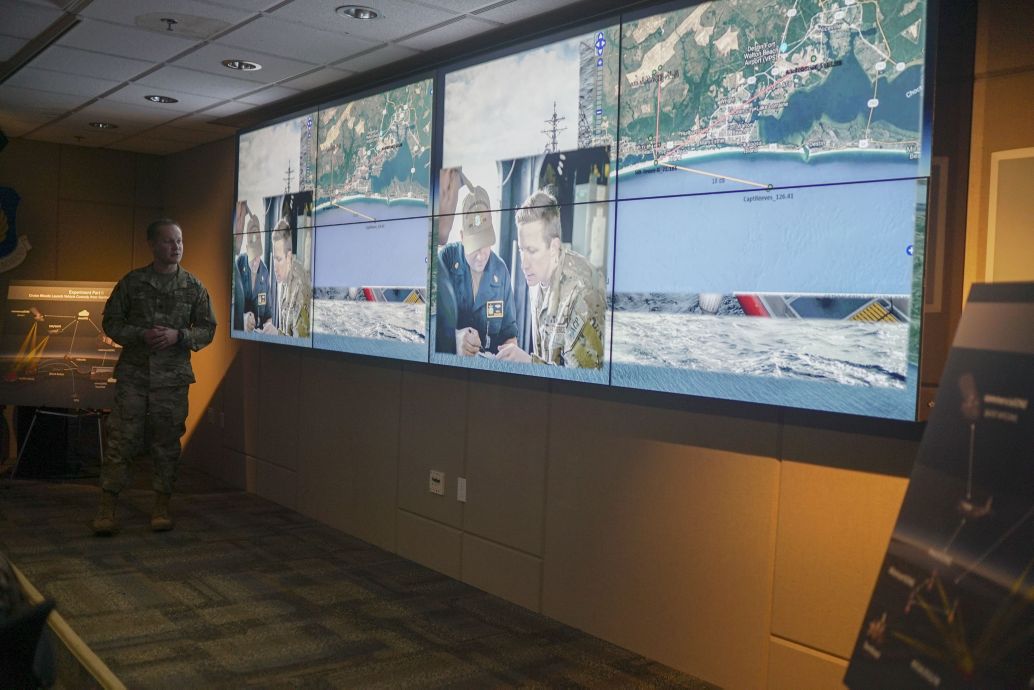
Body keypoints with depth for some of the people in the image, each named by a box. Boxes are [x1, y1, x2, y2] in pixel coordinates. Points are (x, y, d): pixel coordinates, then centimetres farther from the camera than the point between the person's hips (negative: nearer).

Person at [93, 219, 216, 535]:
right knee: (121, 439, -2)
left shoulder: (194, 287, 4)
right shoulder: (132, 282, 2)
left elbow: (207, 329, 6)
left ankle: (161, 507, 18)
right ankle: (107, 508, 6)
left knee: (166, 443, 7)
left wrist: (178, 336, -12)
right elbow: (111, 322, 5)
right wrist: (141, 335, -12)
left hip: (172, 377, 1)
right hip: (133, 374, -1)